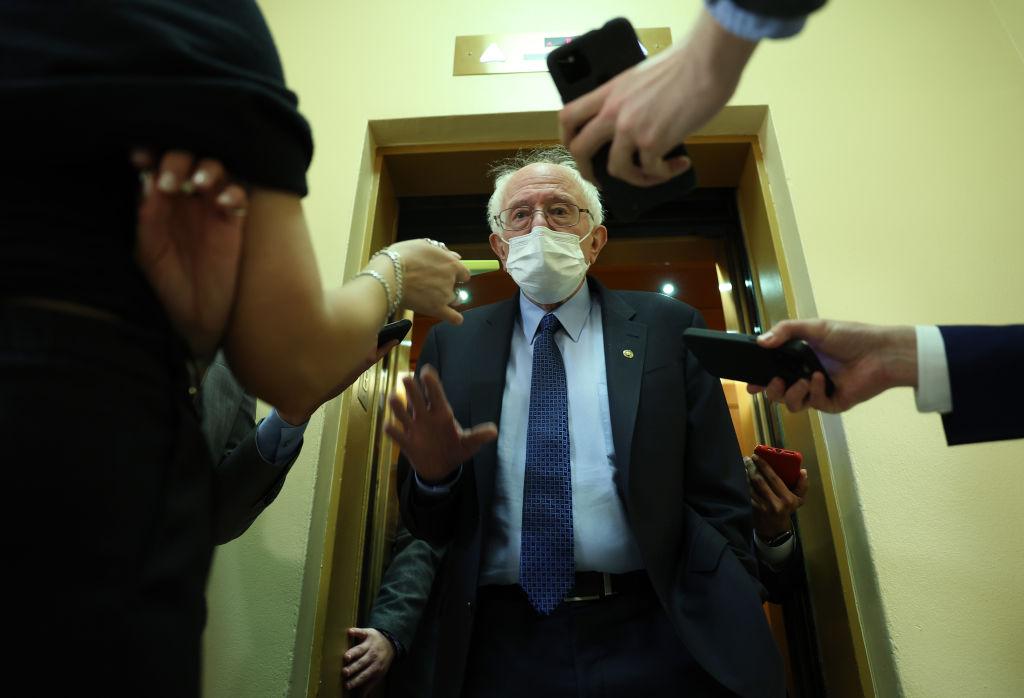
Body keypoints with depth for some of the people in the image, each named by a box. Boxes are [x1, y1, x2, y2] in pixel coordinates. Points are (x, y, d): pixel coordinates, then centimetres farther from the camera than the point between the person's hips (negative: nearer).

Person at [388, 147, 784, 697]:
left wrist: (730, 631, -8)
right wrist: (433, 472, -16)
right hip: (501, 649, 2)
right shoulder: (452, 344, 3)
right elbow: (430, 528, 4)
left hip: (651, 644, 0)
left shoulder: (668, 328, 0)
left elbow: (719, 502, -1)